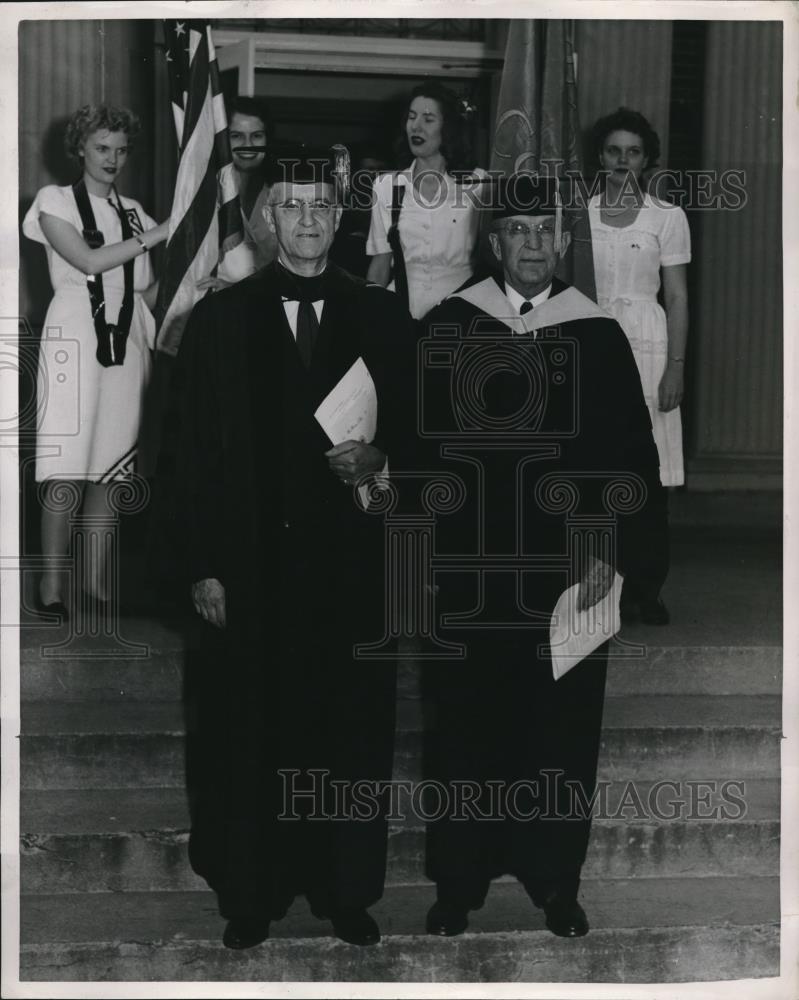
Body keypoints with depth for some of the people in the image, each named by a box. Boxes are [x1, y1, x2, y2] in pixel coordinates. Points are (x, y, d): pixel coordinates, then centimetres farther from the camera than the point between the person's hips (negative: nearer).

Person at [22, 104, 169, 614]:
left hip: (127, 339, 4)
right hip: (76, 336, -4)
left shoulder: (132, 210, 17)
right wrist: (157, 234, -11)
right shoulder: (57, 200, 5)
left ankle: (97, 574, 10)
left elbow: (150, 288, 14)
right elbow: (88, 259, -10)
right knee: (66, 466, -9)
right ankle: (53, 581, -3)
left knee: (112, 462, 2)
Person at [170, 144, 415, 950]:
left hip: (354, 559, 1)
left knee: (353, 727, 7)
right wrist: (202, 566, -5)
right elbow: (196, 451, 0)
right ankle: (251, 895, 19)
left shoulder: (381, 317, 7)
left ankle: (347, 889, 22)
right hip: (253, 559, -1)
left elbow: (417, 428, 11)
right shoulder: (220, 317, 3)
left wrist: (381, 456, -12)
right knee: (252, 731, 4)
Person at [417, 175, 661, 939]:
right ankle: (458, 882, 21)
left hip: (565, 574, 0)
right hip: (462, 571, 0)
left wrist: (610, 554, -6)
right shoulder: (445, 328, 4)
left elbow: (635, 457, 3)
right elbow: (413, 438, 4)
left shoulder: (600, 336, 3)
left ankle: (556, 883, 23)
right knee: (464, 728, 6)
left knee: (562, 732, 7)